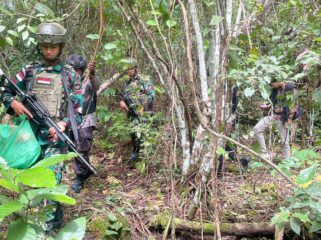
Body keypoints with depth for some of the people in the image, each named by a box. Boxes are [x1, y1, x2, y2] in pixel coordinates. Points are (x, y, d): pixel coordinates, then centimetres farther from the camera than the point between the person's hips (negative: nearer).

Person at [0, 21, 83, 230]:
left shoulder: (71, 76, 2)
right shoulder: (28, 71, 8)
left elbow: (78, 111, -1)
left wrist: (63, 124, -19)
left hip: (55, 137, -3)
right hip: (29, 135, 4)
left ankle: (52, 223, 2)